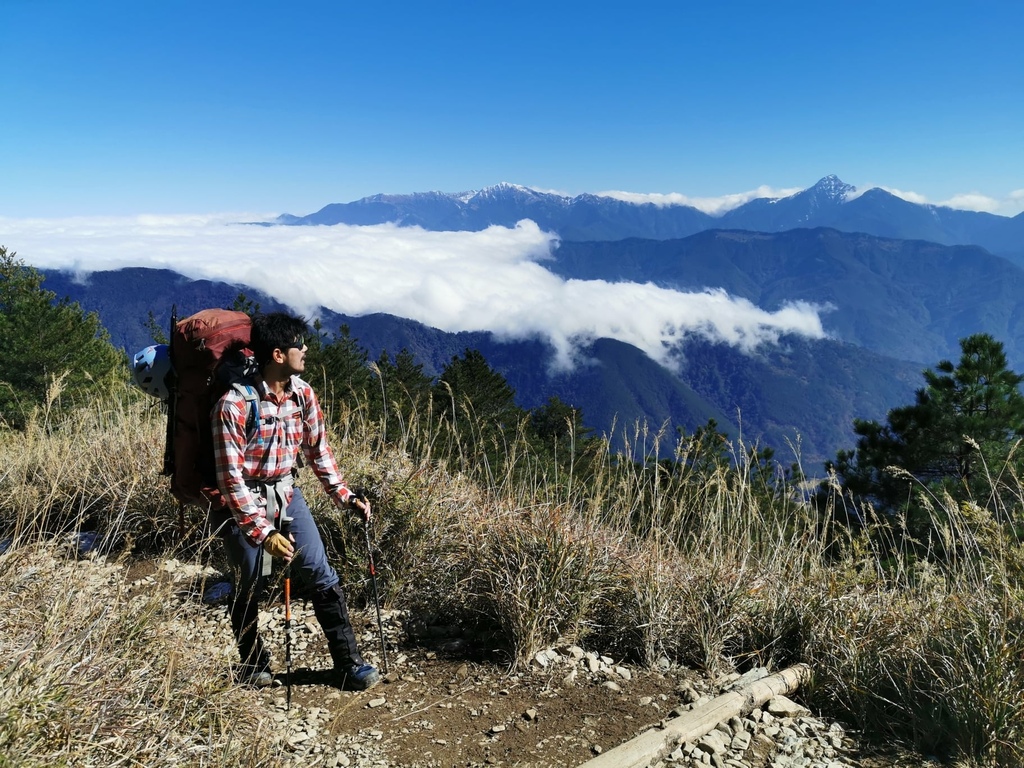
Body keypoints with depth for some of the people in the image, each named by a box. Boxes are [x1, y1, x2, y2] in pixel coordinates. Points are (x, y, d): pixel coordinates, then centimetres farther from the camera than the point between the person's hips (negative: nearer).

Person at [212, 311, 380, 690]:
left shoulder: (303, 394, -5)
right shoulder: (234, 404, -24)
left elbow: (318, 449, 7)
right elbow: (231, 477, -24)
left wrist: (344, 495, 1)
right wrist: (263, 531, -28)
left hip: (286, 492, 5)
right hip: (245, 500, -5)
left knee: (323, 577, 1)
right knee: (249, 588, 9)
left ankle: (349, 664, 12)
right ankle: (253, 666, 34)